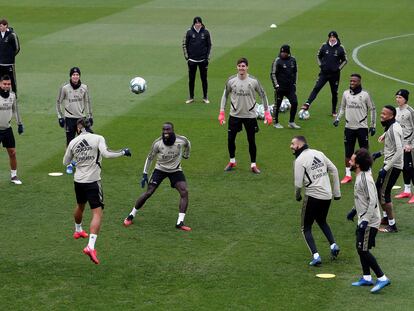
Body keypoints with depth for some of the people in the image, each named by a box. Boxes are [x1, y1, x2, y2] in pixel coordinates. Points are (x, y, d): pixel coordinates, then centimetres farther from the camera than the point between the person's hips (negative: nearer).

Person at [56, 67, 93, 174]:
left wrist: (90, 116, 9)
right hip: (69, 118, -2)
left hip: (81, 117, 2)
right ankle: (69, 164, 11)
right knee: (70, 142, 1)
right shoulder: (65, 88, -7)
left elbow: (87, 103, 11)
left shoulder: (84, 88, 1)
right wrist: (60, 116, -3)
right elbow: (59, 102, 1)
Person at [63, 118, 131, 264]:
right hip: (92, 181, -5)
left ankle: (78, 230, 57)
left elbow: (65, 162, 13)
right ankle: (90, 246, -25)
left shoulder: (73, 142, 4)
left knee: (80, 206, 31)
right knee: (97, 213, -9)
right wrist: (123, 152, -11)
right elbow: (106, 153, -24)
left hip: (78, 181, 5)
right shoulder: (98, 139, -8)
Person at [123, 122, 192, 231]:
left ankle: (180, 222, -17)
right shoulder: (157, 143, -20)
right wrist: (145, 174, -5)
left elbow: (187, 144, 7)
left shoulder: (181, 140, -19)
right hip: (160, 169, -1)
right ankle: (131, 216, 11)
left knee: (184, 192, -19)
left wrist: (186, 155, 23)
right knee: (148, 193, -8)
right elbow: (150, 158, -5)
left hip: (175, 170, 1)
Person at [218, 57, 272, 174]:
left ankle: (253, 165, 17)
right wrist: (222, 112, 3)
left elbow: (263, 95, 1)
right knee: (230, 139, 4)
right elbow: (225, 95, 7)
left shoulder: (254, 81, -9)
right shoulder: (231, 80, -5)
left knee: (251, 140, 3)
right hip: (235, 115, 1)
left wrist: (267, 112, -3)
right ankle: (232, 161, 26)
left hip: (250, 115, -1)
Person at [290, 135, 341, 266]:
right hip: (327, 195, 6)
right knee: (322, 221, 31)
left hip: (313, 196, -6)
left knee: (306, 228, 8)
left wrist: (297, 195, 5)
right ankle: (333, 245, 16)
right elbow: (334, 170, 9)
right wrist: (337, 192, 14)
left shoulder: (300, 160, -12)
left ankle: (315, 255, -4)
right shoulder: (319, 153, 7)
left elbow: (298, 184, -16)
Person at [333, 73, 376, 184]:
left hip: (362, 127, -4)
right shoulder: (346, 94, 5)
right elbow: (342, 107, 18)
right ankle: (348, 175, 16)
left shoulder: (365, 95, -6)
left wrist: (372, 125, 0)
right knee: (348, 152, 7)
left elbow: (372, 109, 1)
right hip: (349, 127, 4)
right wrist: (338, 119, 6)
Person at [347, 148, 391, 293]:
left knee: (363, 250, -9)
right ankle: (366, 278, 27)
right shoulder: (360, 176, 8)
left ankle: (382, 278, -4)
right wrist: (354, 210, 28)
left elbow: (373, 201, -28)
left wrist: (365, 221, -31)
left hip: (369, 221, -10)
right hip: (363, 220, 10)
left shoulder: (366, 179, -23)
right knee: (360, 248, 16)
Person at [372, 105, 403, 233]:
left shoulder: (394, 130, -22)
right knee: (378, 189, 21)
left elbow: (399, 152, -29)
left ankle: (392, 226, -1)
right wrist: (380, 153, 18)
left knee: (384, 194, -7)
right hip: (389, 164, 10)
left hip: (393, 166, -10)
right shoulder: (390, 127, 9)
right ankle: (386, 217, 36)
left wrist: (386, 169, -29)